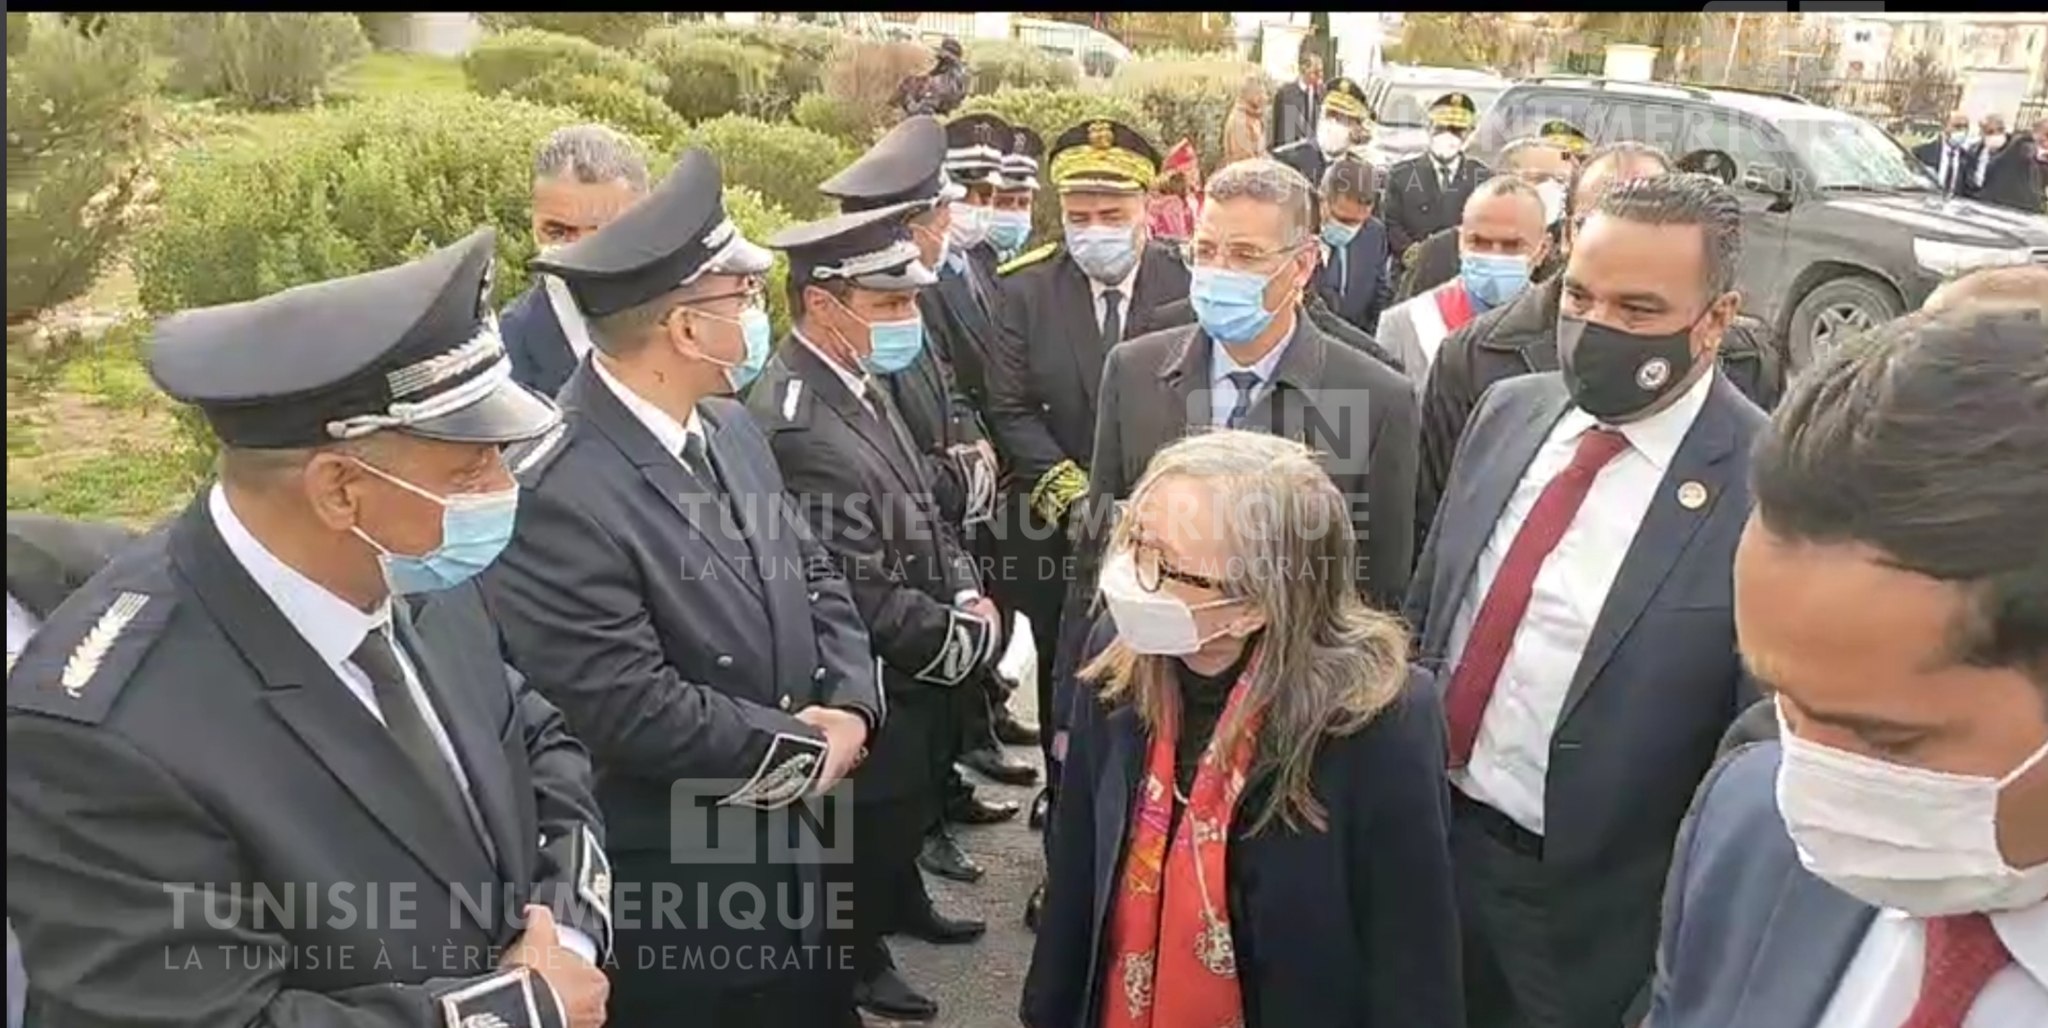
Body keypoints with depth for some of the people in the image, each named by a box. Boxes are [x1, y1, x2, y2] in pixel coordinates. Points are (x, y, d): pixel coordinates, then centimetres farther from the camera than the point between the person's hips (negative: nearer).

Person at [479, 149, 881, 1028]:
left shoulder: (727, 427, 1)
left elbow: (813, 577, 8)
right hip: (672, 896, -7)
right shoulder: (557, 494, -27)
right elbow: (631, 710, -27)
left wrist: (850, 707, -9)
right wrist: (805, 746, -15)